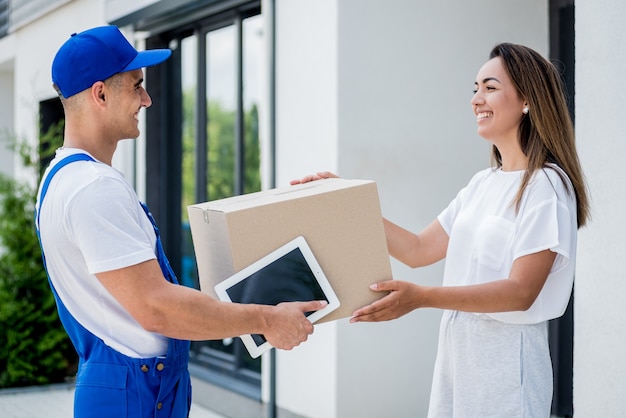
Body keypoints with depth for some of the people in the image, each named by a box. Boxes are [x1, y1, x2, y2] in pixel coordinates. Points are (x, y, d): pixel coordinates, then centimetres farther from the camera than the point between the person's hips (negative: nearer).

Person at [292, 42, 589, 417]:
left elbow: (521, 291, -20)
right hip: (456, 350, 7)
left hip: (507, 358, -7)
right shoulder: (483, 183, 12)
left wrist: (422, 297, -30)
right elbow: (419, 250, 13)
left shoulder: (545, 185, -12)